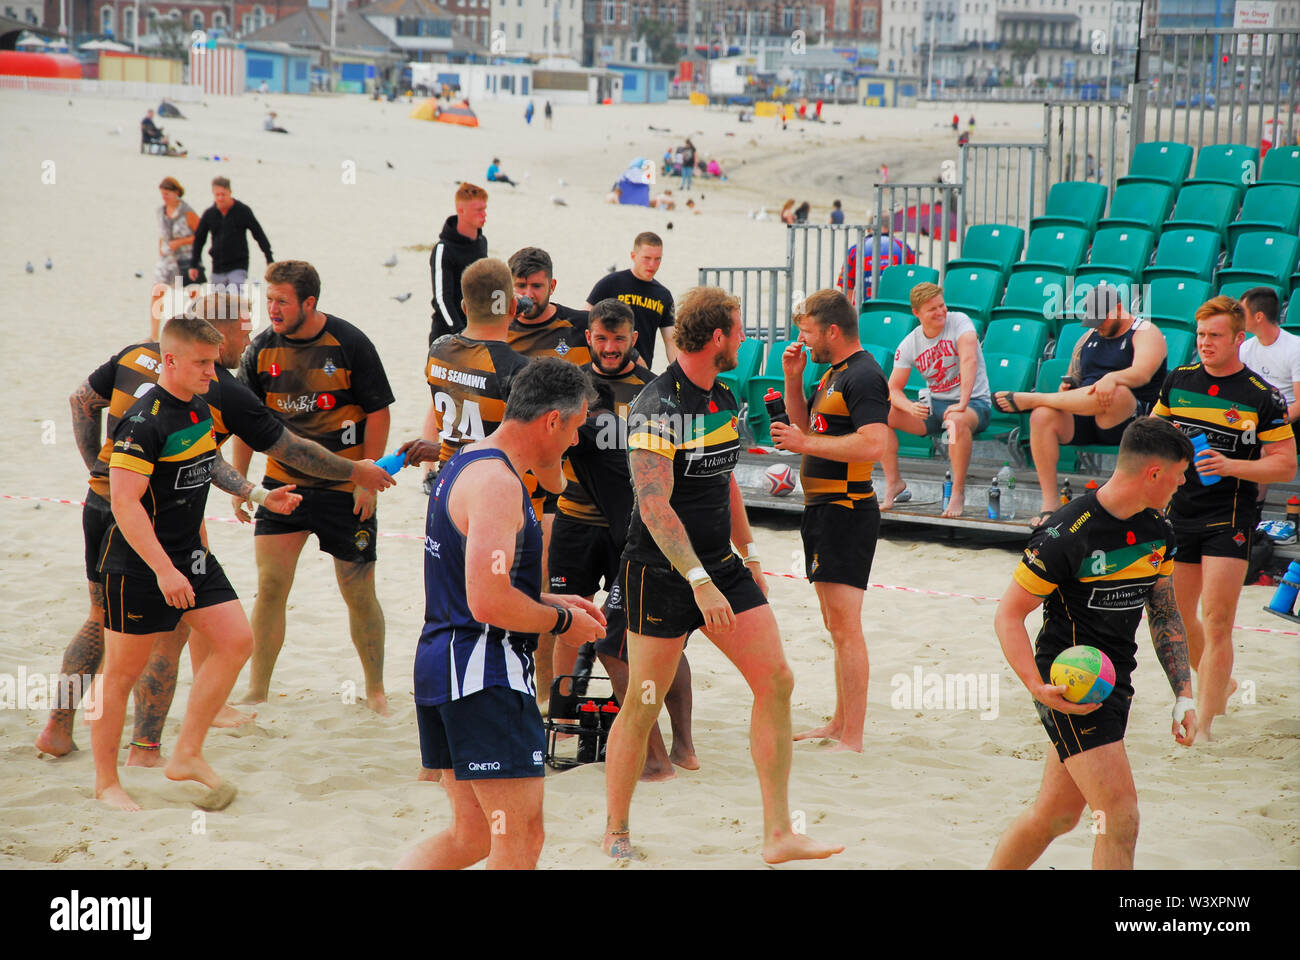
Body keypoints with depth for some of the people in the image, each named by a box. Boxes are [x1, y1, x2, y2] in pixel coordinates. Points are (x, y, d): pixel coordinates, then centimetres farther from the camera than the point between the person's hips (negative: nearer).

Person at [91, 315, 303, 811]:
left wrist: (258, 495, 20)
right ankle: (106, 781, 17)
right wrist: (164, 570, -30)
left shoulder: (200, 409, 7)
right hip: (138, 565, -8)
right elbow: (125, 503, -26)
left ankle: (187, 755, 11)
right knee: (122, 672, 3)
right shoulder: (144, 422, -21)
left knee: (236, 640, 0)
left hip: (190, 554, 8)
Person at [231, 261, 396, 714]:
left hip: (346, 488, -3)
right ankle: (256, 693, 4)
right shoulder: (261, 350, -1)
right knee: (270, 586, -5)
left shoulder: (350, 345, -11)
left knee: (359, 592, 4)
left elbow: (378, 414, -5)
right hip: (282, 481, 3)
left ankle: (375, 690, 20)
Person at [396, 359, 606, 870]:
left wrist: (546, 601, 18)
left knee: (474, 834, 16)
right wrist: (560, 621, -9)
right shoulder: (497, 483, -17)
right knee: (519, 838, -4)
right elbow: (488, 602, -25)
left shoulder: (465, 465, 17)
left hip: (440, 664, 10)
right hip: (484, 676, -10)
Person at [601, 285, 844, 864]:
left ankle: (778, 836, 3)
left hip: (720, 565, 8)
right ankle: (615, 834, 18)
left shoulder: (724, 399, 10)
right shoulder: (656, 407, -17)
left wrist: (748, 556, 23)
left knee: (776, 681, -1)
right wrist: (700, 582, -28)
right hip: (663, 573, -8)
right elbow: (654, 506, -23)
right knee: (643, 706, -1)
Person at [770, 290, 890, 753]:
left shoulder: (863, 376, -15)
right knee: (836, 624, 16)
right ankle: (839, 723, 26)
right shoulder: (833, 373, 16)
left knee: (844, 626, -12)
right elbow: (805, 424, 26)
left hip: (846, 512, -11)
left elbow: (874, 444, -27)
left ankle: (852, 740, -12)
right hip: (823, 509, 11)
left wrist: (805, 443, -21)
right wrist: (794, 378, 11)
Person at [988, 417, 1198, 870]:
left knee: (1058, 814, 12)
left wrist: (1184, 693, 9)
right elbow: (1007, 616, -14)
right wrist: (1037, 687, -27)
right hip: (1070, 686, -8)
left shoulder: (1158, 530, 5)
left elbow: (1165, 615, 17)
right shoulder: (1066, 534, -19)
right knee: (1121, 816, -14)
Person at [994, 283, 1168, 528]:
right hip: (1084, 423, 5)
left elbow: (1142, 373, -17)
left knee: (1116, 392, -40)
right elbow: (1074, 378, 26)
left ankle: (1029, 399, -24)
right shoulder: (1089, 337, 23)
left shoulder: (1146, 333, 3)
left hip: (1128, 420, -5)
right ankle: (1049, 503, -28)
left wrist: (1112, 378, -38)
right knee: (1042, 416, -25)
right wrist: (1066, 387, 0)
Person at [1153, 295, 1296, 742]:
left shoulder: (1263, 398, -8)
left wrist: (1231, 465, -21)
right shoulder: (1177, 381, 6)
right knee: (1176, 616, 12)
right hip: (1177, 512, 5)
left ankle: (1202, 730, -7)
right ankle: (1221, 684, 37)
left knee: (1216, 626, -10)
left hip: (1228, 520, -5)